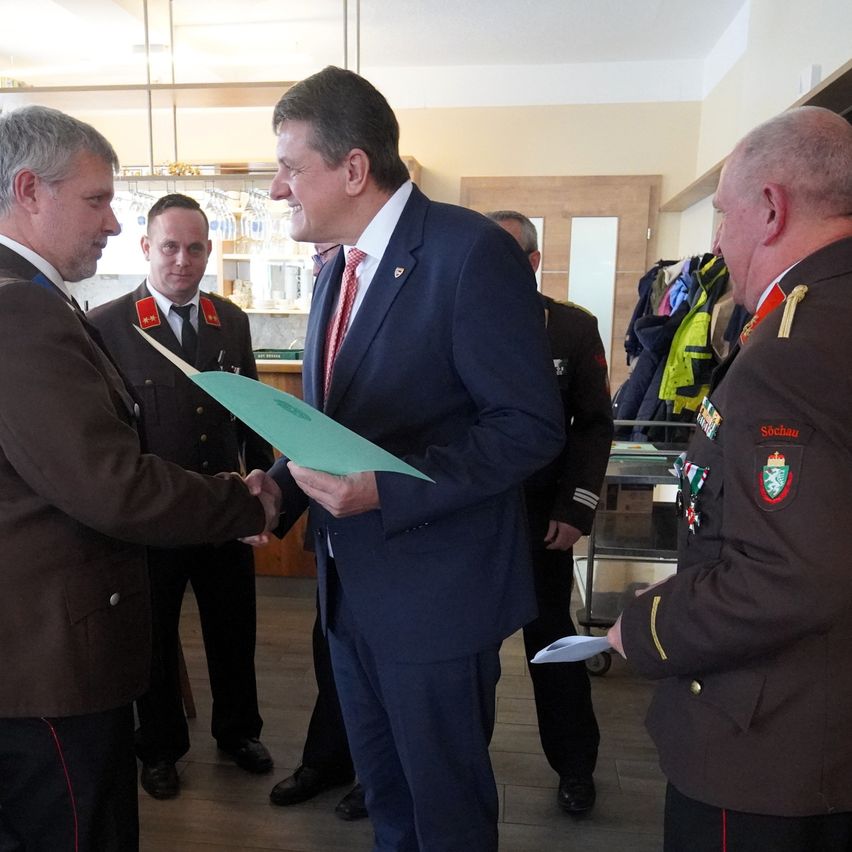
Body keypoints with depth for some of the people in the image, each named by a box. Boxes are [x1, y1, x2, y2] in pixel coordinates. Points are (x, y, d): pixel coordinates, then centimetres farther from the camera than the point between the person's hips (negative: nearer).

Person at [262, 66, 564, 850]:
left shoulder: (472, 251, -17)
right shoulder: (338, 269, 10)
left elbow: (532, 425, -20)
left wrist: (386, 488, -27)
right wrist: (281, 488, -2)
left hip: (435, 591, -7)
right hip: (350, 585, 8)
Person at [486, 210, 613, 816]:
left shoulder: (575, 328, -3)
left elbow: (594, 425, -3)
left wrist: (575, 510, -8)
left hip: (542, 517, -1)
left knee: (552, 640, 13)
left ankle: (575, 765, 32)